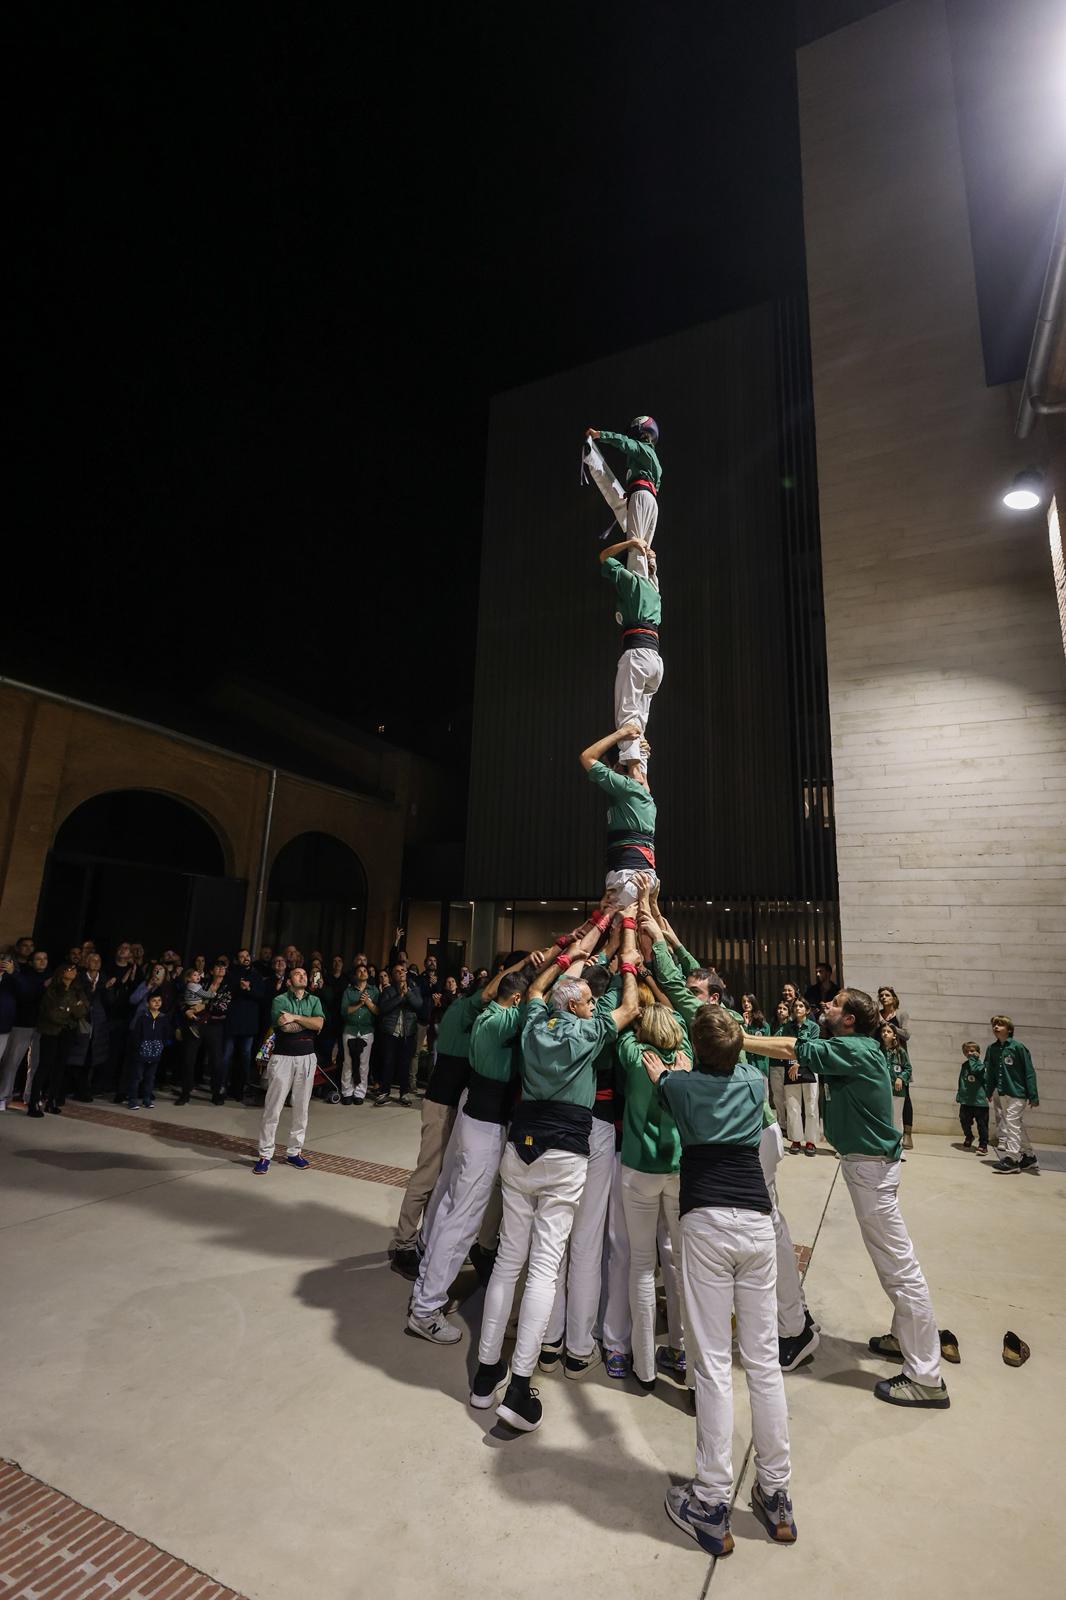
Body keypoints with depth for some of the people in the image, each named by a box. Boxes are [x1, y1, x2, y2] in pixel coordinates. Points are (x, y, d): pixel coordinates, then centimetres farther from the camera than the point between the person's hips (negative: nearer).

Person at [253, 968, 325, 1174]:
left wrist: (295, 1017, -14)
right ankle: (265, 1154, 9)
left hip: (307, 1058, 3)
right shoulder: (280, 1000, -1)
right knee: (273, 1108, -1)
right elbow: (284, 1026, -17)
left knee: (301, 1108, 9)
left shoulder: (314, 1000, 9)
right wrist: (309, 1021, -7)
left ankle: (294, 1151, 19)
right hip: (282, 1058, -3)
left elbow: (319, 1023, -8)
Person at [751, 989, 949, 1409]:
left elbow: (793, 1050, -26)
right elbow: (798, 1047, 7)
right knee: (891, 1259, 22)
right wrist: (744, 1038, 0)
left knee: (899, 1265, -1)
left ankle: (926, 1378, 10)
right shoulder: (856, 1049, 7)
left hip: (870, 1165, -10)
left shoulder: (853, 1050, -22)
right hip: (868, 1159, 10)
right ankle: (906, 1338, 39)